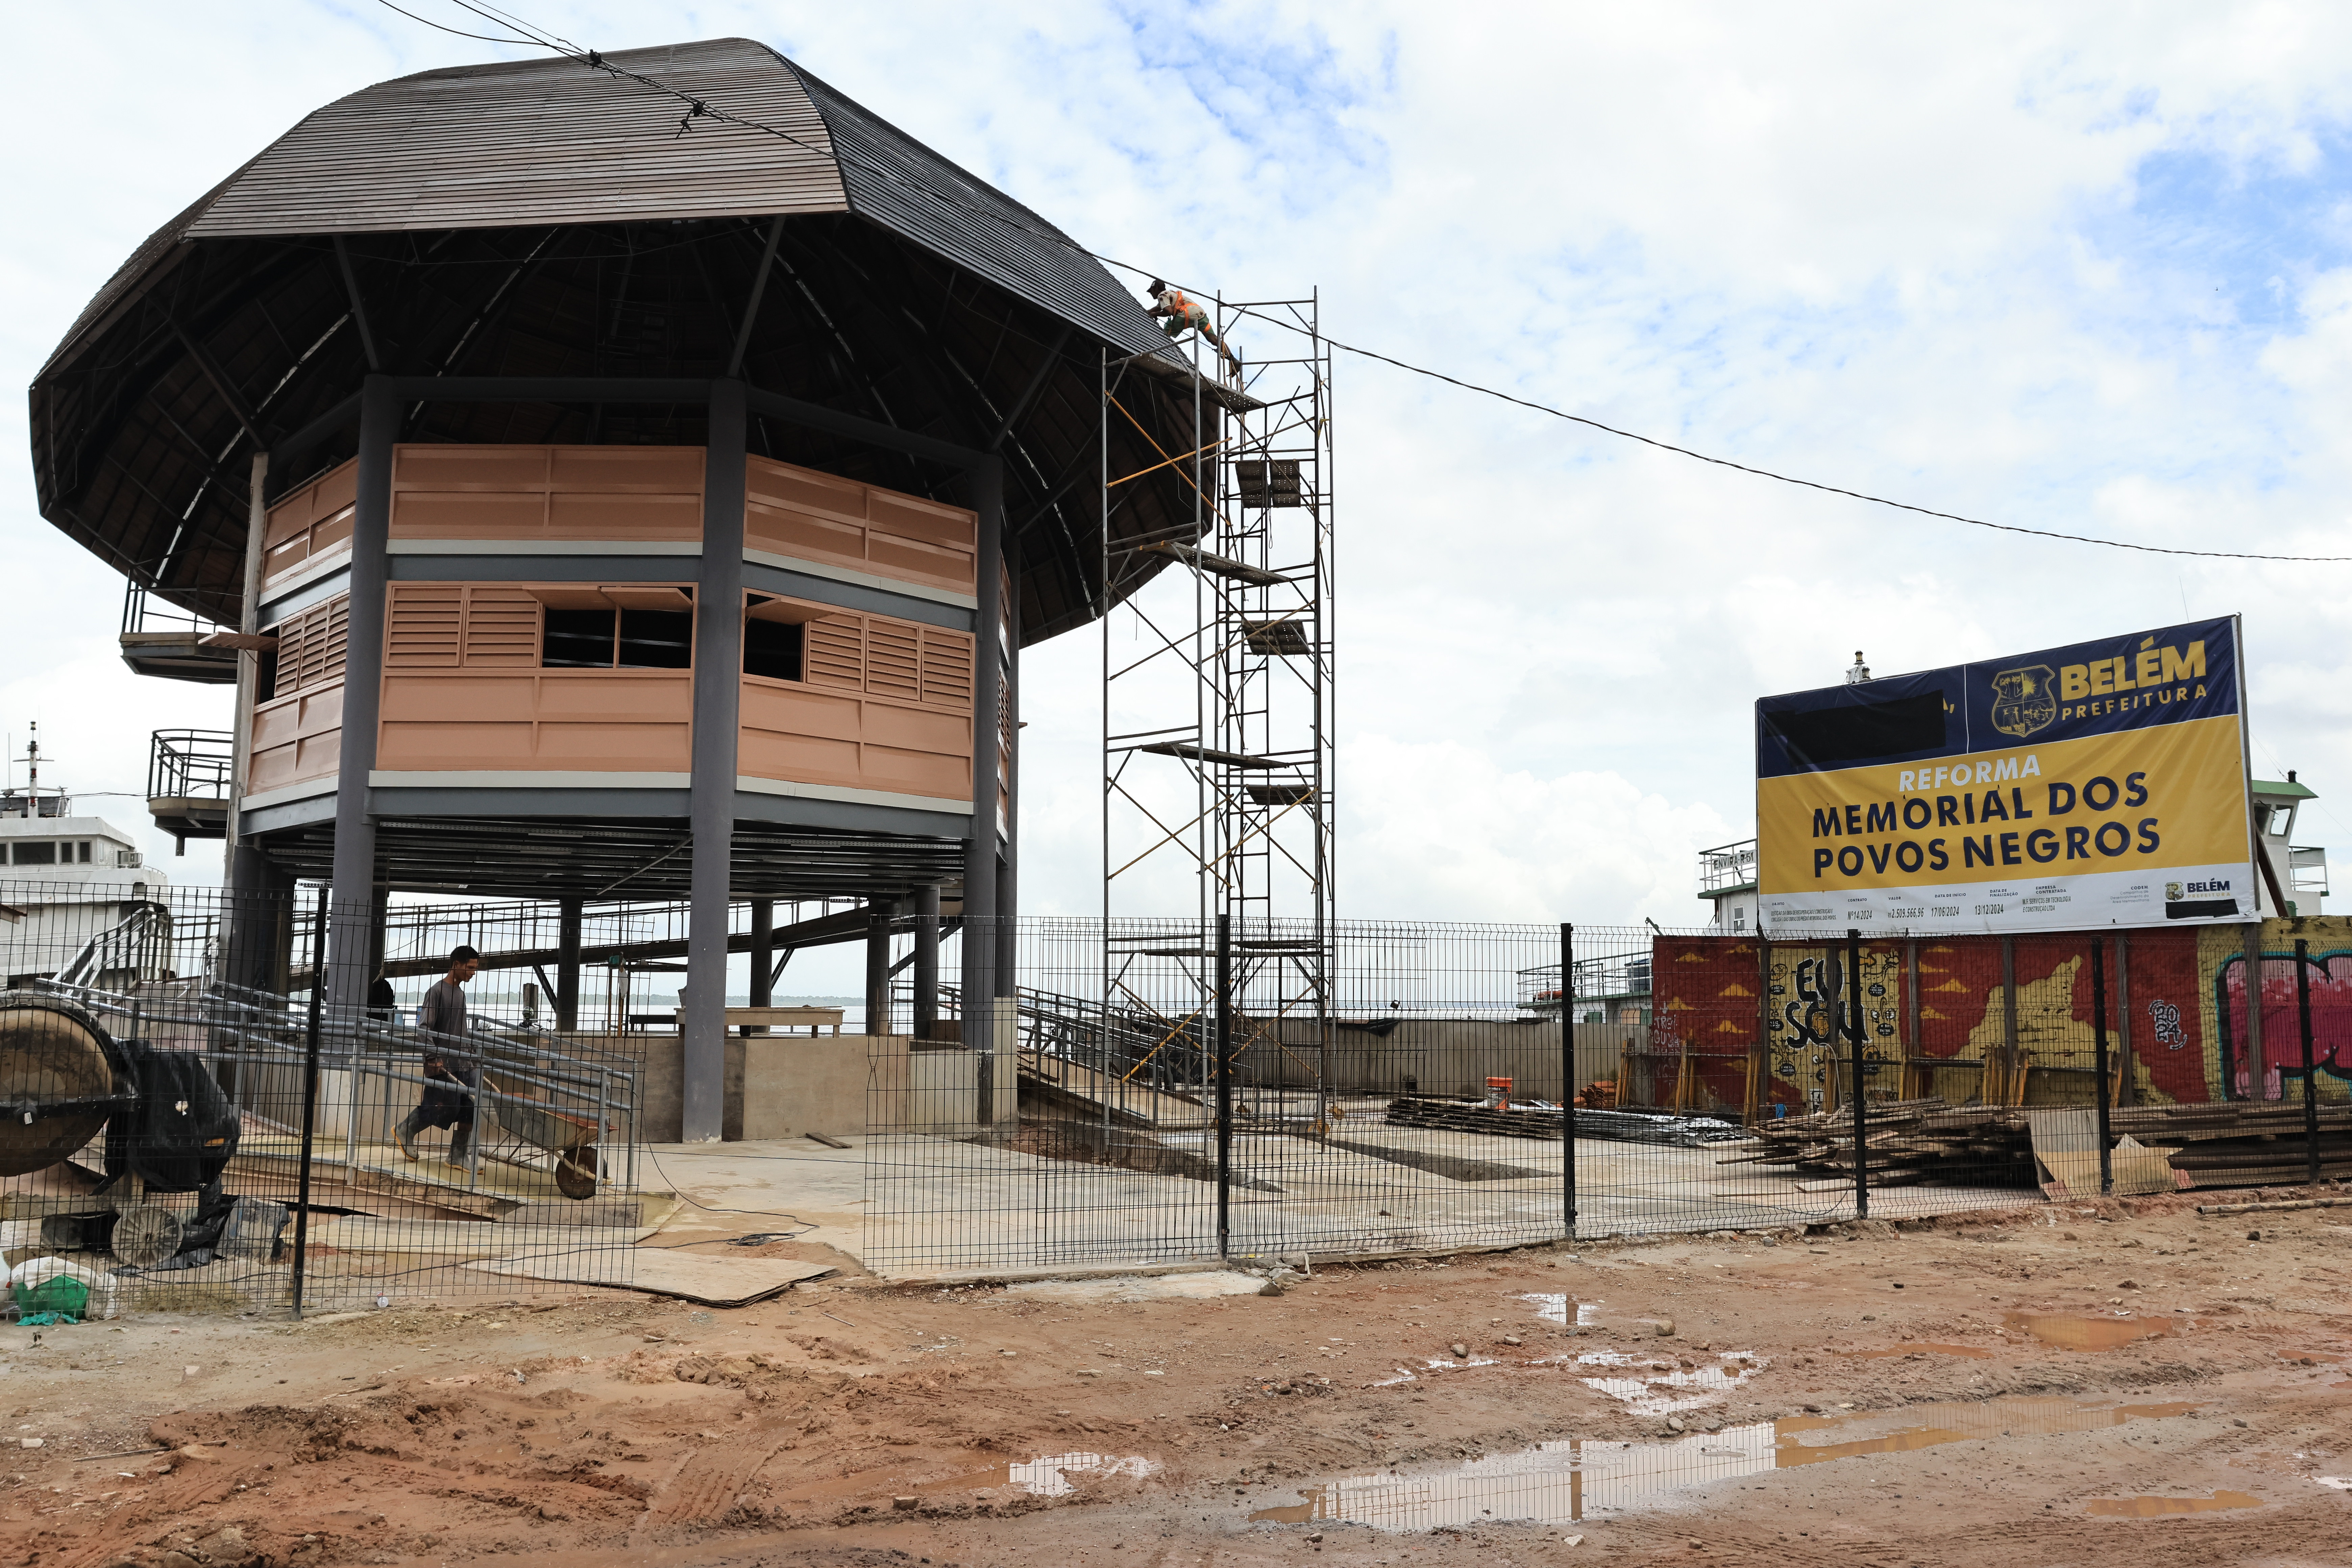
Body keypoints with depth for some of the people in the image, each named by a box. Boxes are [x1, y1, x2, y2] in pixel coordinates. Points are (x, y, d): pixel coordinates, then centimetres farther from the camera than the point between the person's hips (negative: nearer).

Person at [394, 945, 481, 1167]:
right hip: (442, 1064, -8)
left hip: (462, 1062, 8)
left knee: (470, 1108, -1)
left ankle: (458, 1156, 4)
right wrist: (433, 1056, -22)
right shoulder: (437, 991, -8)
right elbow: (423, 1027, -14)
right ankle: (405, 1131, 18)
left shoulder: (461, 993, 17)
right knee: (444, 1106, -7)